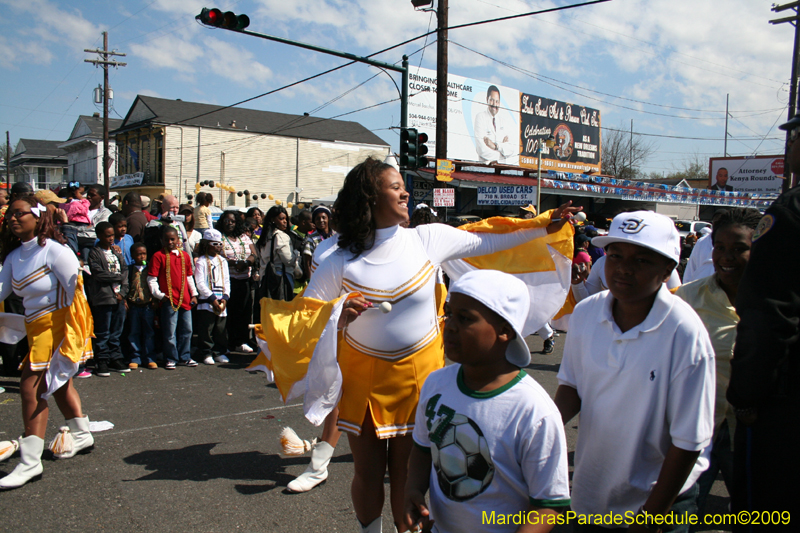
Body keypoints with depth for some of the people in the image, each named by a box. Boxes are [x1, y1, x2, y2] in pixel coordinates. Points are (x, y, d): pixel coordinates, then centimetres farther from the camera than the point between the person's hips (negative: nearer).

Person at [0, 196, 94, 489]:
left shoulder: (54, 251, -15)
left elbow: (76, 294, -14)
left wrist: (72, 334, -12)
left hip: (58, 325, -9)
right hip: (36, 327, 9)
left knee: (32, 386, -13)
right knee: (57, 384, 21)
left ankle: (30, 462, -6)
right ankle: (81, 435, 40)